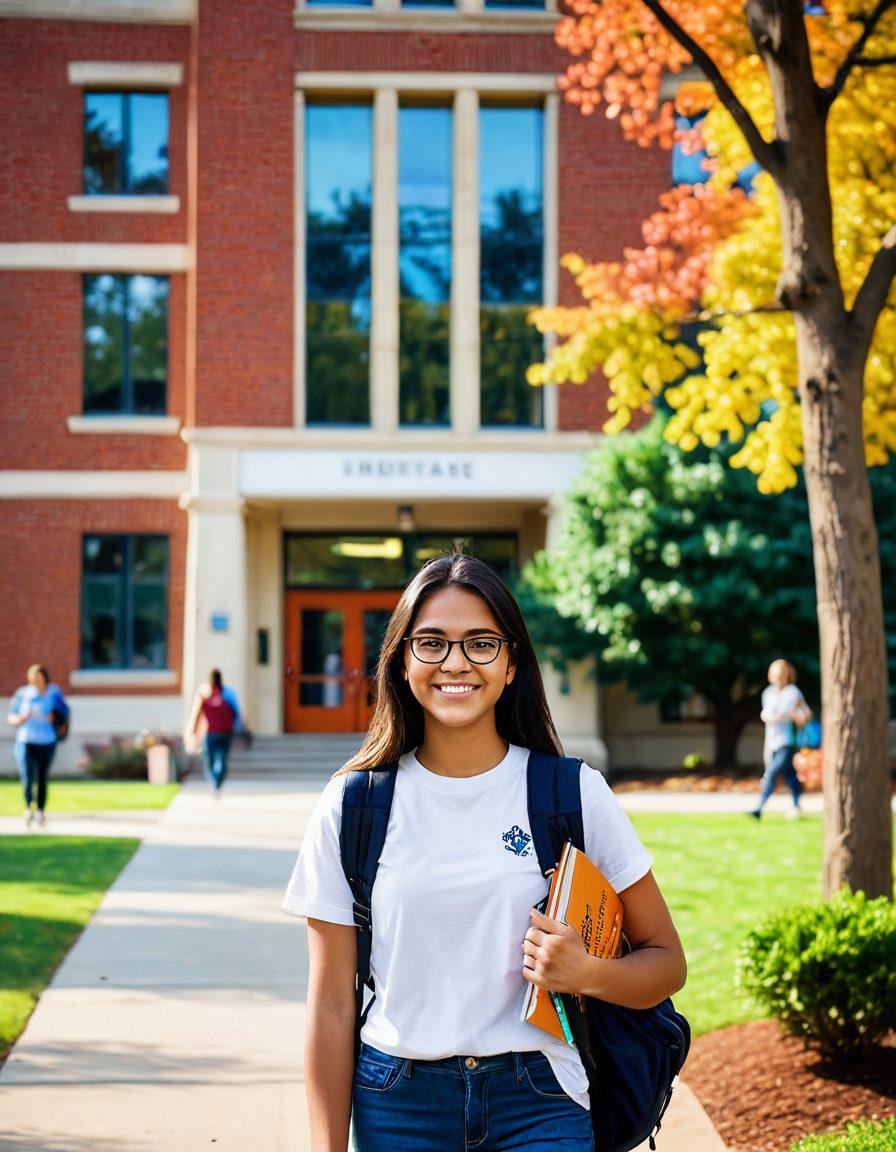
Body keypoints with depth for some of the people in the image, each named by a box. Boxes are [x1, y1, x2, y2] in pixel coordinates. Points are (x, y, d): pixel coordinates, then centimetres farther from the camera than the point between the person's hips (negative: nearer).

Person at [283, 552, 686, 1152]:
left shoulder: (575, 794, -2)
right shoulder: (352, 807, 0)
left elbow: (665, 960, 5)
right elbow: (332, 1004, 2)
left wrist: (588, 974, -16)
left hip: (537, 1104, -1)